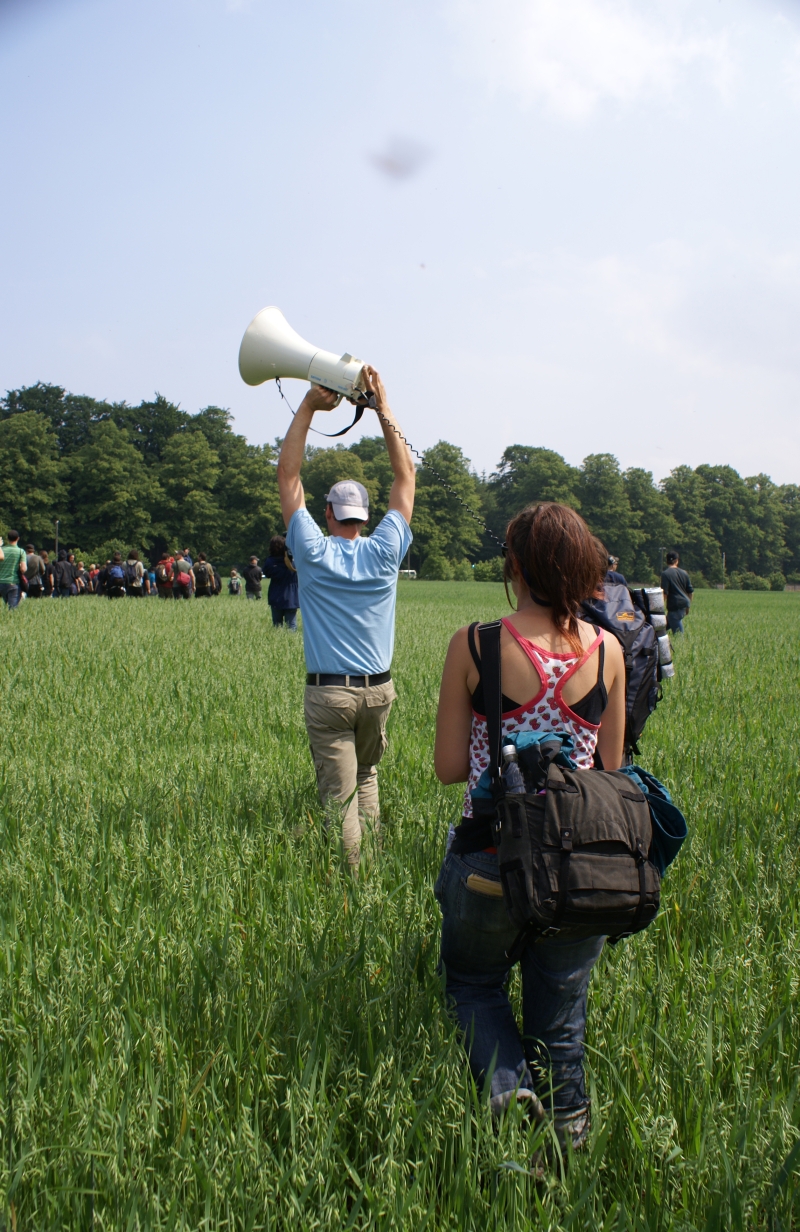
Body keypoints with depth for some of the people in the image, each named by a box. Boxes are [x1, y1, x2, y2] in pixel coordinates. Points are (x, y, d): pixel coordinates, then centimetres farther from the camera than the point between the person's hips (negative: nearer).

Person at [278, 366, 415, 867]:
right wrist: (383, 407, 7)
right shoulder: (385, 552, -2)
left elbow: (288, 474, 0)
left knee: (339, 794, -1)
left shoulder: (313, 553, -5)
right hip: (378, 689, 3)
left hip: (328, 692, -3)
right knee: (367, 776, 21)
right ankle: (370, 860, 18)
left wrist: (309, 406, 0)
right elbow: (406, 477, 7)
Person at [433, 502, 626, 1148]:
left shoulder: (474, 646, -13)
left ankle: (509, 1082, 1)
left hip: (491, 862, -2)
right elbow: (611, 769, 4)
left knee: (474, 981, 24)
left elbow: (448, 768, -6)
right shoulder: (608, 651, -5)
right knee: (561, 1015, 21)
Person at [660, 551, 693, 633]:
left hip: (675, 605, -7)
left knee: (678, 633, -6)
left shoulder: (666, 574, -8)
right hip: (684, 604, 7)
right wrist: (688, 606, 27)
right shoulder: (684, 573, 11)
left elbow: (665, 593, -14)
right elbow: (690, 591, 16)